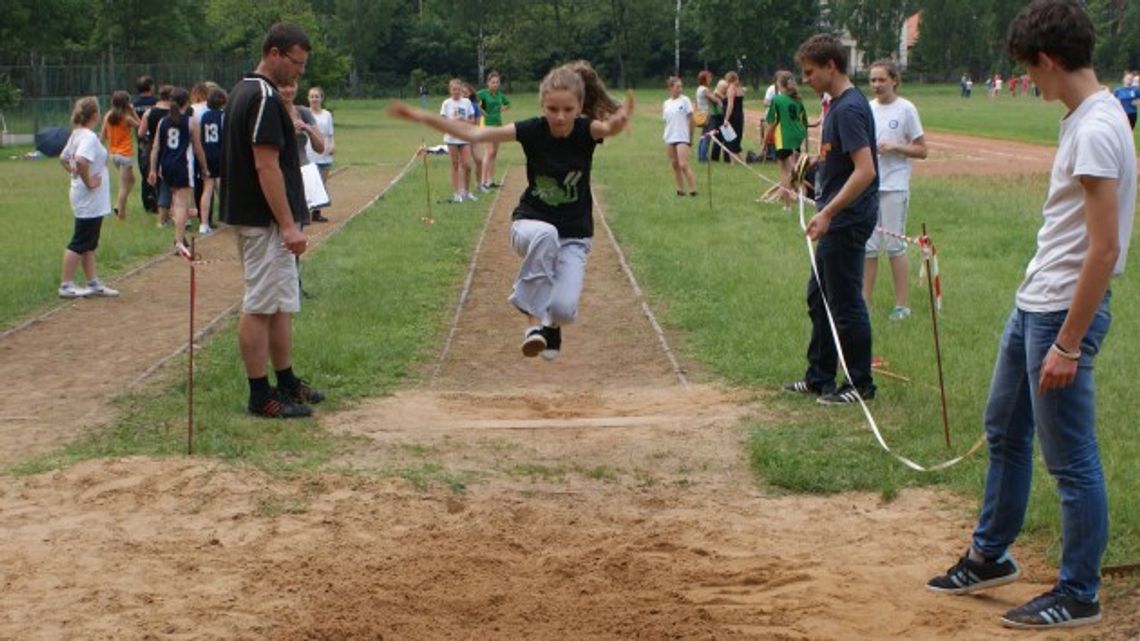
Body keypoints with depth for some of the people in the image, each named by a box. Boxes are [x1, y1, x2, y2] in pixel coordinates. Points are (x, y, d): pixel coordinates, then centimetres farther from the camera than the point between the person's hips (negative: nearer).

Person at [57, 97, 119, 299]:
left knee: (89, 243, 14)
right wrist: (88, 181, -23)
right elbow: (81, 160, -35)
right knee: (80, 242, -2)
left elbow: (64, 159, 21)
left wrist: (76, 174, 13)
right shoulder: (89, 137, -20)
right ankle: (66, 285, 3)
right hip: (91, 200, -10)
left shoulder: (76, 135, 9)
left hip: (89, 201, 10)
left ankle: (94, 283, 21)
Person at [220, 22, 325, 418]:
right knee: (261, 307, -5)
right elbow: (266, 166, -22)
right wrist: (288, 225, -22)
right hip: (265, 220, -11)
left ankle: (286, 383, 24)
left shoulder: (244, 91, 14)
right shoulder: (265, 98, -18)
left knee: (282, 304, 16)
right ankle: (260, 396, 0)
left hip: (255, 216, 11)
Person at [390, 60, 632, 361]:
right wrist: (421, 116, -28)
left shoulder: (585, 131, -15)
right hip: (531, 223, 0)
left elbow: (610, 127, -38)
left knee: (563, 309, -21)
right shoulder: (532, 131, -14)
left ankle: (552, 322, 19)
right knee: (545, 234, -39)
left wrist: (618, 122, -64)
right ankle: (535, 319, -25)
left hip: (574, 237, 0)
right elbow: (473, 133, -18)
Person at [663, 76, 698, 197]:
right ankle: (680, 190, 13)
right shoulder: (666, 104, 9)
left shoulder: (685, 100, -1)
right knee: (674, 165, 7)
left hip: (682, 137, -5)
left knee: (683, 164, -14)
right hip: (669, 138, 5)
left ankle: (693, 189, -9)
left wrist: (691, 137, -2)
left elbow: (690, 119, -1)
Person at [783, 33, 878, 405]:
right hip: (836, 222, 10)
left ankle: (860, 385, 9)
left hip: (847, 222, -10)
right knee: (819, 298, 18)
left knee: (846, 304, -1)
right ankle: (819, 377, 28)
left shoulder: (848, 109, -20)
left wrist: (828, 212, -28)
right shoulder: (837, 105, 11)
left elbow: (865, 170, -26)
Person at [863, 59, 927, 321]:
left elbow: (921, 150, -4)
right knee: (867, 246, 6)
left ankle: (903, 305, 6)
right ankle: (864, 301, 14)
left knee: (894, 245, -3)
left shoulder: (906, 109, -4)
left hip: (894, 186, -5)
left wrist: (895, 147, -17)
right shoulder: (867, 108, 10)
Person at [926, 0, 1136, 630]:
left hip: (1064, 313, -11)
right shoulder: (1082, 118, 9)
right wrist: (1038, 313, 19)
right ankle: (990, 556, 38)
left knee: (1070, 459, 1)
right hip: (1033, 303, 11)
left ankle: (1078, 596, 14)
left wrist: (1068, 343, -23)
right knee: (1004, 430, 22)